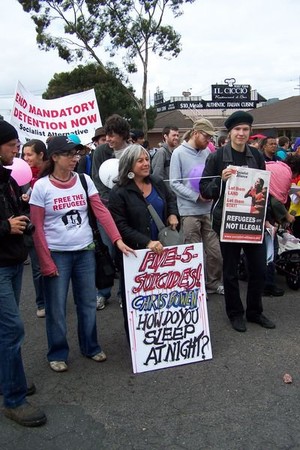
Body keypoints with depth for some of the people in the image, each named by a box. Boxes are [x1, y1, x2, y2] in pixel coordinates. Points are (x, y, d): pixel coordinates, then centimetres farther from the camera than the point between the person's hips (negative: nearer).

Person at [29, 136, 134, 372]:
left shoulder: (84, 180, 1)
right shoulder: (41, 186, -9)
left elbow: (101, 211, -6)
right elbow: (37, 227, -8)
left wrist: (118, 240, -18)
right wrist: (46, 262, -11)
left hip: (85, 251, 3)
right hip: (57, 254, -3)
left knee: (88, 303, 14)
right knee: (56, 308, 7)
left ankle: (91, 346, 33)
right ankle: (58, 353, 26)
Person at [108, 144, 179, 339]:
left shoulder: (157, 183, 4)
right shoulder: (119, 193, -13)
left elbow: (171, 198, 24)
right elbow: (121, 226, -17)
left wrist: (173, 214, 4)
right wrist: (146, 243, -26)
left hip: (160, 249, 5)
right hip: (134, 253, -5)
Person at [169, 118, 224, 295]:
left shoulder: (207, 152, 7)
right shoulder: (179, 153, -7)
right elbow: (174, 183, -11)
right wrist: (197, 197, -16)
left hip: (208, 209, 5)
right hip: (190, 211, -5)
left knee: (215, 251, 9)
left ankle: (214, 283, 26)